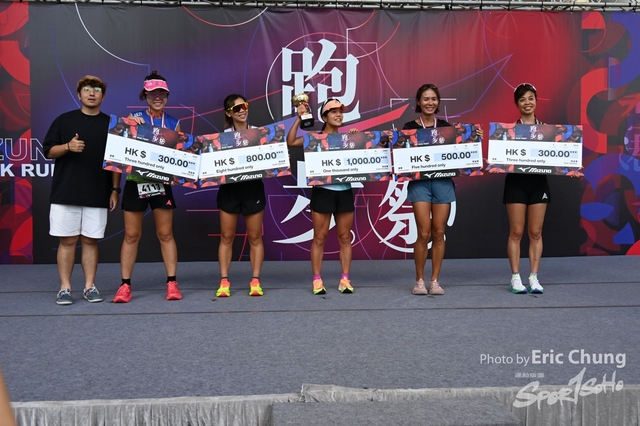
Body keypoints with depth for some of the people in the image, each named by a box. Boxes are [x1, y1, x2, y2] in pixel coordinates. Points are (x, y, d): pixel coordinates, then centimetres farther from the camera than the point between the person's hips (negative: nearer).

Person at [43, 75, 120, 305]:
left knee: (90, 241, 5)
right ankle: (65, 288, 8)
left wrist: (115, 189, 3)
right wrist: (68, 146, -15)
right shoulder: (64, 120, 6)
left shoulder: (111, 124, 9)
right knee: (67, 240, 2)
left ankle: (90, 287, 12)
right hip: (65, 192, -1)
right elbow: (48, 151, 5)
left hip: (98, 195, 1)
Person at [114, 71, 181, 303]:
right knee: (131, 235, 2)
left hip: (162, 183, 1)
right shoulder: (134, 117, 2)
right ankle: (125, 285, 8)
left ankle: (172, 283, 9)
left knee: (165, 234, 4)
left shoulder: (174, 124, 8)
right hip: (136, 182, -1)